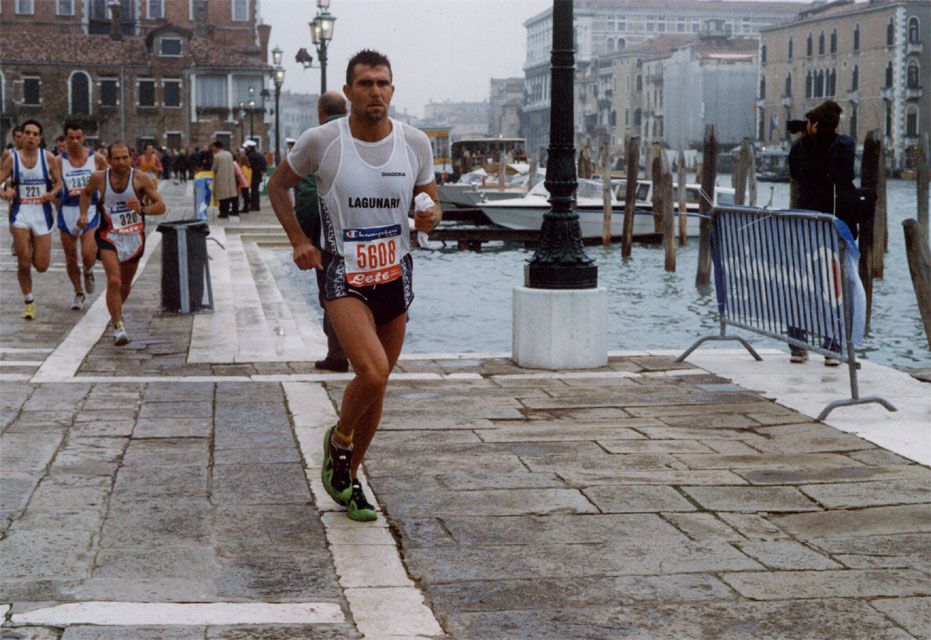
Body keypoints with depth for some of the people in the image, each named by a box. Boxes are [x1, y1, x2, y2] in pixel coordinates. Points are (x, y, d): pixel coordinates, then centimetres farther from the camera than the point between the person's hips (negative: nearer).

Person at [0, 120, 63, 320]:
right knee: (24, 262, -9)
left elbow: (58, 183, 10)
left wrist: (52, 194, -12)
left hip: (42, 213, 1)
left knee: (41, 266, 0)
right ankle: (29, 302, 8)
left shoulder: (48, 157, 1)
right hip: (20, 212, -1)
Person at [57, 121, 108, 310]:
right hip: (67, 211, 1)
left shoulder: (96, 158, -1)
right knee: (70, 258, 7)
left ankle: (88, 272, 21)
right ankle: (79, 293, 27)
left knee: (88, 255, -15)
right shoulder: (59, 161, -3)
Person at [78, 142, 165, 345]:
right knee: (114, 281, -20)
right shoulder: (99, 178, -8)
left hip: (134, 237, 2)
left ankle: (116, 312, 47)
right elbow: (86, 192, 16)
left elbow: (161, 206, -14)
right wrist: (83, 214, 3)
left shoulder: (141, 179, -12)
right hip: (109, 237, -1)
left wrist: (143, 209, -33)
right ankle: (118, 327, -17)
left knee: (125, 284, 17)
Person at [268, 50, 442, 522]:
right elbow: (278, 186, 7)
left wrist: (433, 214, -10)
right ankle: (338, 440, 9)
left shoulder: (415, 143, -1)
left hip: (395, 275, 4)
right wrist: (299, 241, -3)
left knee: (377, 383, 11)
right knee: (373, 372, -23)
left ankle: (349, 476, 31)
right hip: (343, 275, -4)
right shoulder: (321, 141, -9)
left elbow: (429, 195, 14)